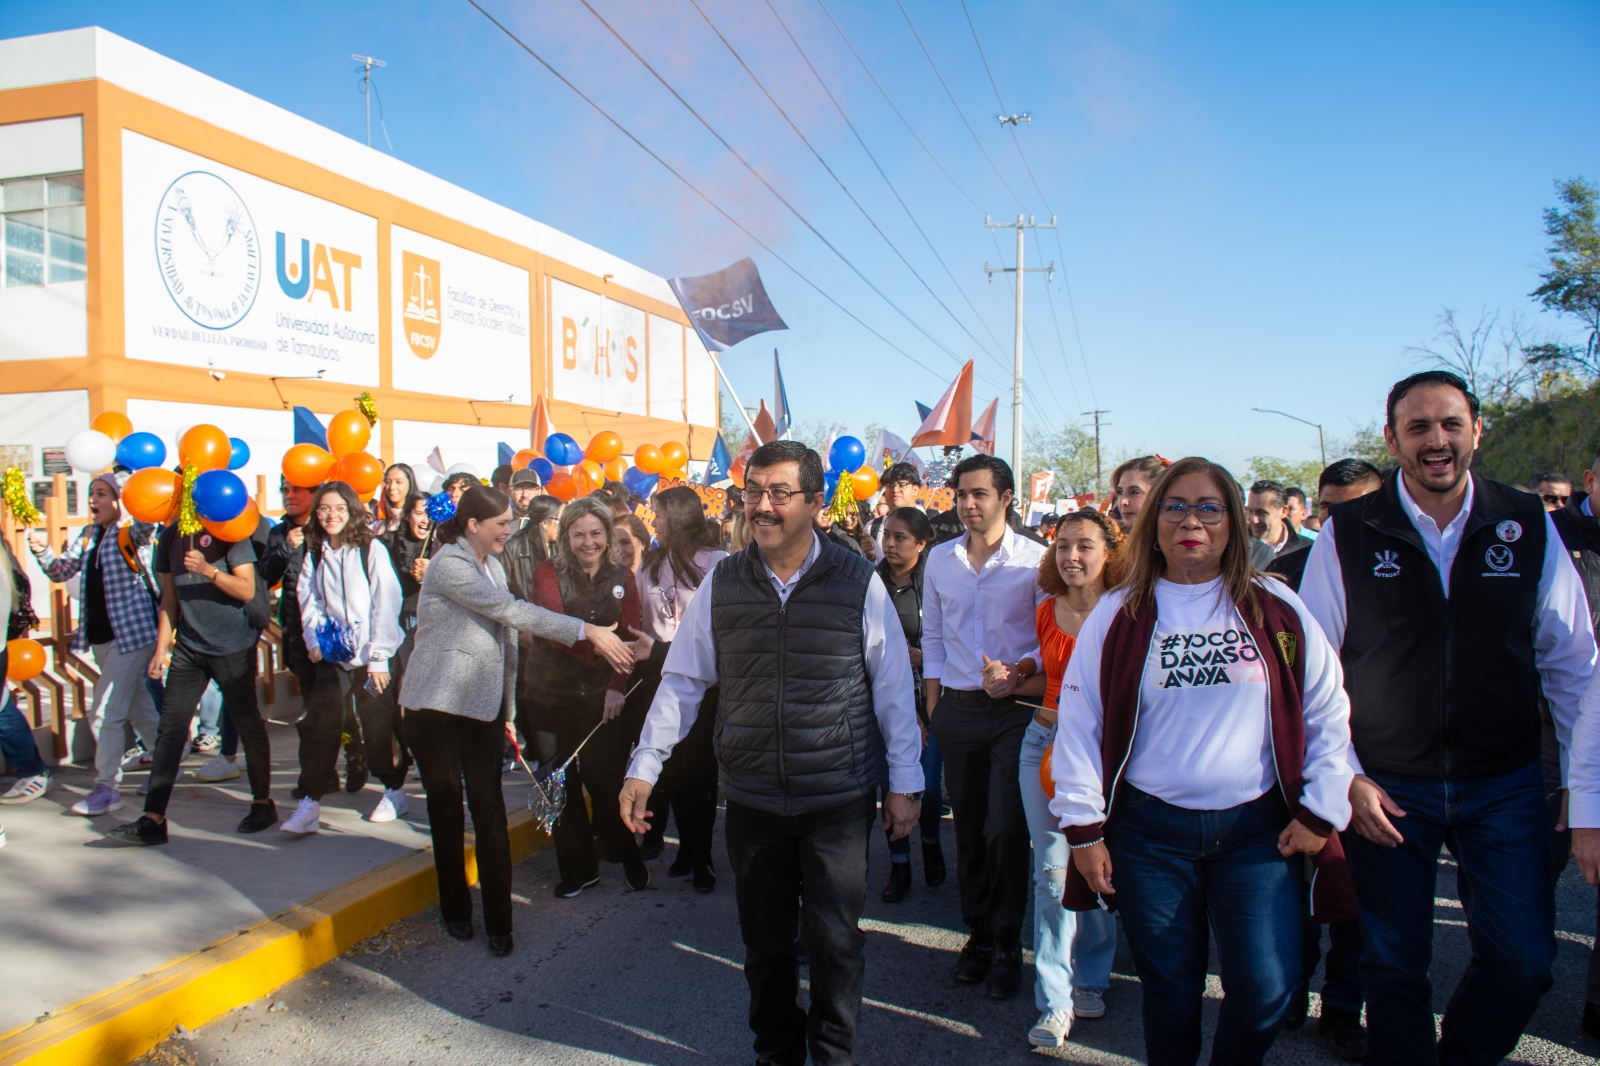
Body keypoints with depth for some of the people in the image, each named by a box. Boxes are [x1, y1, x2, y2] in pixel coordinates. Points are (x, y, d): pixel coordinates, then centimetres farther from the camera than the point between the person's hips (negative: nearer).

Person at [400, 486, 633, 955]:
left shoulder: (492, 566, 11)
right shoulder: (449, 565, -14)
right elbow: (512, 611, -23)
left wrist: (508, 709, 12)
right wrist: (587, 631, -25)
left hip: (483, 705, 5)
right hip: (436, 706, -5)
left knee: (490, 812, 0)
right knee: (447, 809, 8)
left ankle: (498, 921, 6)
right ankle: (455, 909, 25)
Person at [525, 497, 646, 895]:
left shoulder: (622, 580, 3)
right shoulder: (549, 573, -4)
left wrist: (617, 686, -16)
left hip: (601, 695, 0)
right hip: (550, 692, 0)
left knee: (604, 776, -3)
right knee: (561, 782, 7)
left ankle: (626, 852, 21)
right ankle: (578, 868, 22)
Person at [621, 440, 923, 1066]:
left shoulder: (858, 582, -8)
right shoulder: (722, 583, -1)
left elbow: (893, 686, -2)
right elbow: (682, 680, 5)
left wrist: (905, 781, 1)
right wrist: (644, 767, 3)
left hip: (840, 802, -2)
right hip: (752, 799, 3)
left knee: (835, 941, 7)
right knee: (765, 942, 16)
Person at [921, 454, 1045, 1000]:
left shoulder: (1033, 559, -4)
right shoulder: (940, 559, 8)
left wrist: (1020, 672, -19)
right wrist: (932, 704, 9)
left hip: (1015, 709, -3)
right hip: (958, 708, 4)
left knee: (1006, 828, -5)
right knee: (969, 826, 10)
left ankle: (1007, 945, 12)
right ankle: (978, 934, 25)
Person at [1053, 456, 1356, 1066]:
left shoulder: (1276, 608, 2)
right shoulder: (1117, 615, 0)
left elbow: (1328, 711, 6)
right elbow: (1079, 723, 0)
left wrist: (1321, 810, 2)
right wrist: (1084, 827, -3)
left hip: (1257, 829, 1)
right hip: (1150, 832, 0)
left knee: (1266, 992, -2)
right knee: (1170, 990, 9)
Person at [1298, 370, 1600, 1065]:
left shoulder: (1529, 526, 1)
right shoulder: (1347, 533, -5)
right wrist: (1346, 777, -6)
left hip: (1504, 785, 2)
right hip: (1387, 791, -1)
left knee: (1523, 962, 3)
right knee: (1394, 968, 8)